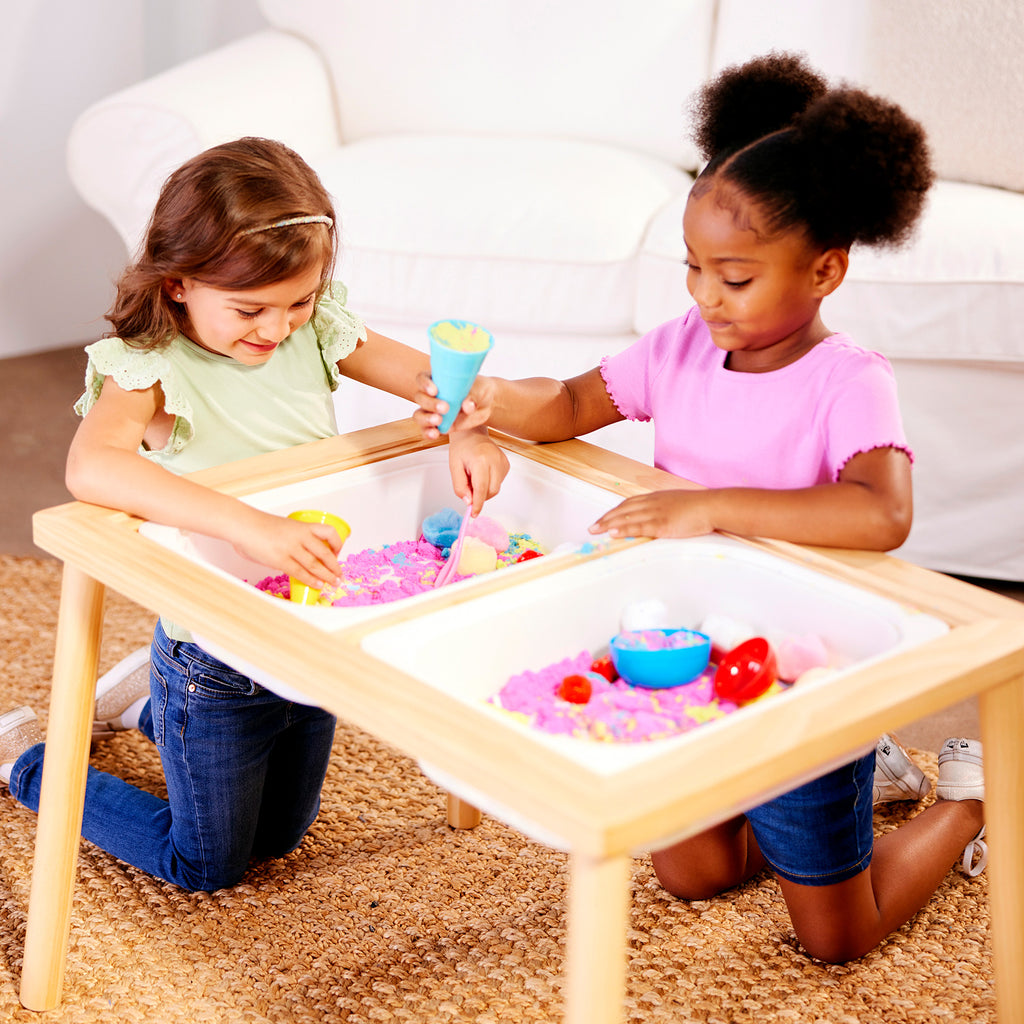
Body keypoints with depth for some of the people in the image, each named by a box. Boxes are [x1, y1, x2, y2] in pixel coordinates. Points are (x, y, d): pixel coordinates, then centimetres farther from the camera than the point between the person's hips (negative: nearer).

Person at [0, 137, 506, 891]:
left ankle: (145, 701, 45)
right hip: (215, 655, -5)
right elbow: (91, 467, -44)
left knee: (279, 840, 26)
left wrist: (470, 431, -28)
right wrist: (246, 525, -53)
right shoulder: (151, 368, -24)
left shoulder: (314, 333, -8)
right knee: (208, 870, 14)